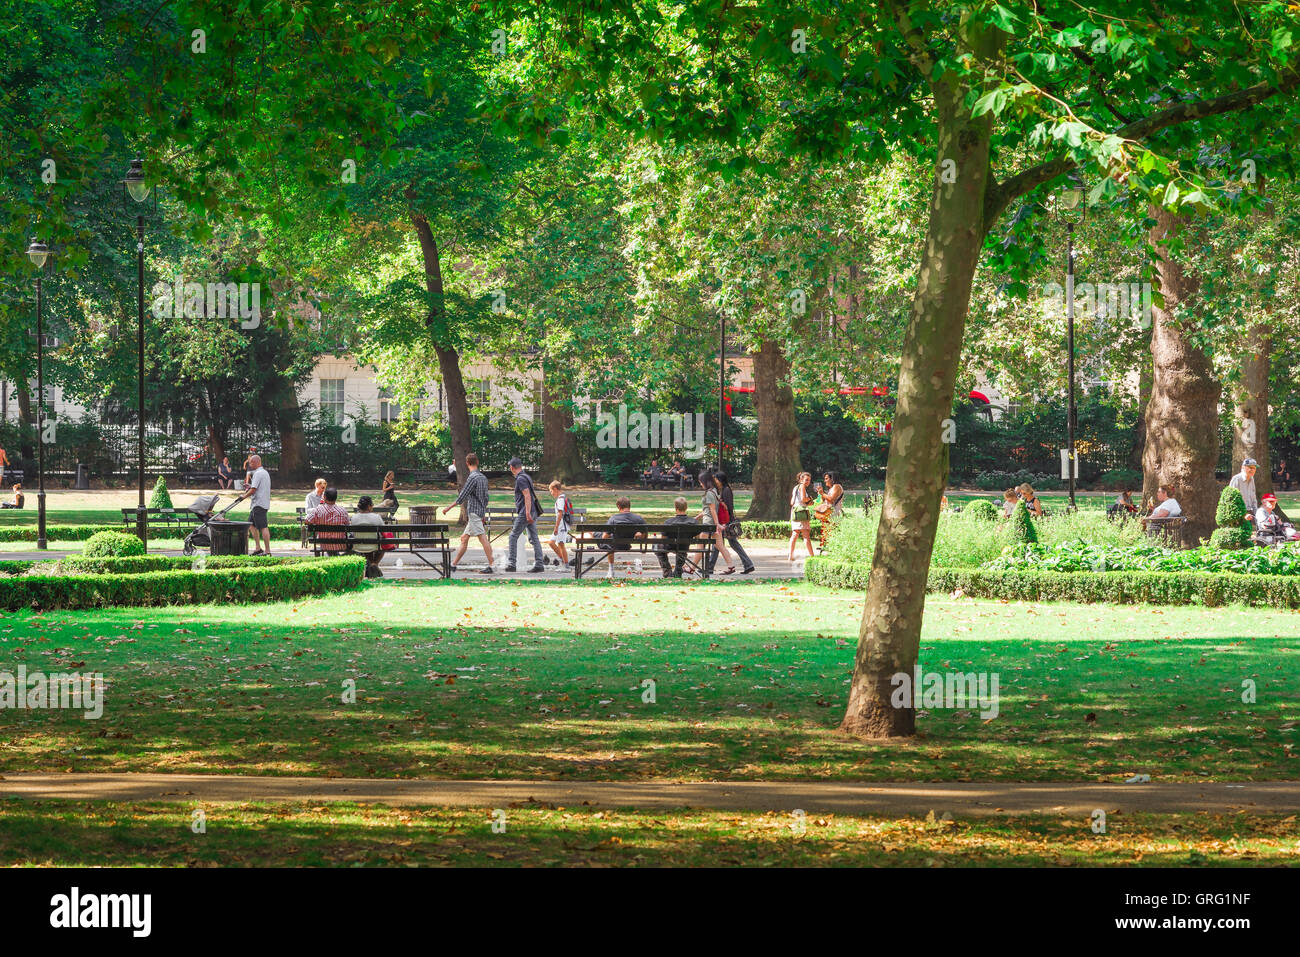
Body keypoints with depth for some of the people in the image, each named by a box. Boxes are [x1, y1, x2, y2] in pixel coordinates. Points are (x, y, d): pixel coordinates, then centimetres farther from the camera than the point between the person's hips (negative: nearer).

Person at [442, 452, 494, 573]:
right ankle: (454, 564, 18)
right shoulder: (483, 477, 13)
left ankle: (490, 566, -13)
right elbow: (486, 498, 19)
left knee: (483, 539, -10)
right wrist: (483, 514, 27)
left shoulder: (472, 478, -14)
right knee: (464, 538, 13)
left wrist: (449, 508, -6)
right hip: (481, 512, 9)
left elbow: (462, 497, -15)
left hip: (474, 513, -9)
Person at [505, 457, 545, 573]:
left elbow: (527, 496, -21)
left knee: (513, 536, -4)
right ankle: (539, 564, 0)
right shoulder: (527, 476, 18)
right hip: (533, 512, 9)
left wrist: (528, 513, -26)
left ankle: (511, 564, -5)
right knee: (534, 538, 5)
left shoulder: (520, 479, -12)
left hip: (525, 512, -9)